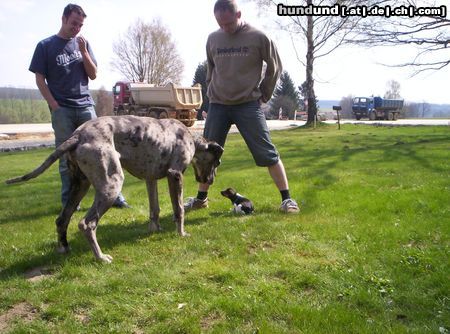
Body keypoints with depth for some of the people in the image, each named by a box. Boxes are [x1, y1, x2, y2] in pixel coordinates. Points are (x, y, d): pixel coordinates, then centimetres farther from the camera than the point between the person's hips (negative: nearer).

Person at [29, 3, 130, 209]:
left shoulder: (83, 44, 13)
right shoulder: (45, 46, 4)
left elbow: (93, 75, 9)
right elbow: (40, 79, 2)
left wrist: (83, 51, -4)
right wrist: (54, 106, -7)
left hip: (86, 106, 2)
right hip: (61, 110, -2)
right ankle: (69, 200, 11)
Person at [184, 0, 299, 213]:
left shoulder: (258, 37, -5)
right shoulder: (212, 39, 5)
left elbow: (275, 67, 5)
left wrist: (264, 94, 5)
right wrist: (212, 90, 14)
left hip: (249, 105, -3)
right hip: (218, 106, 4)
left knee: (267, 153, -4)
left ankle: (286, 198, 5)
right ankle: (201, 198, 22)